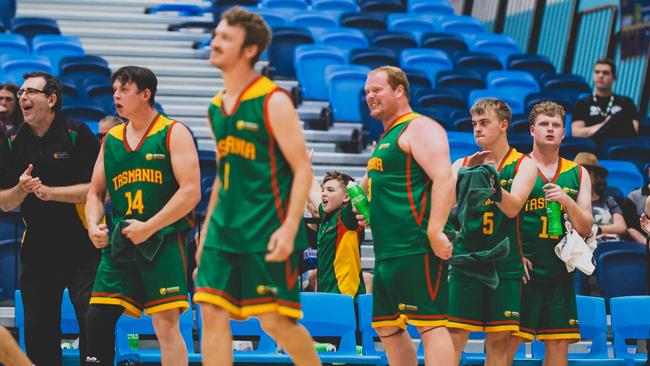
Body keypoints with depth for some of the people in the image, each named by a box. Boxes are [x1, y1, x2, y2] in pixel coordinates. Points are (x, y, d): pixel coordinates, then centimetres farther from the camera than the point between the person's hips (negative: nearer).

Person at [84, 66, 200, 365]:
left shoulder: (174, 133, -3)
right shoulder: (111, 140, 15)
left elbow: (191, 191, -11)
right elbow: (96, 192, 22)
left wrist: (149, 227, -16)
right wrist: (94, 226, 1)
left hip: (163, 240, -5)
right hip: (119, 241, 5)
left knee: (166, 324, -8)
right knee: (98, 318, -1)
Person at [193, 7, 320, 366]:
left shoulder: (273, 101, -9)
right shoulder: (217, 107, 12)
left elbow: (302, 169, -12)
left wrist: (289, 228, -20)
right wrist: (206, 230, 19)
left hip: (268, 231, -7)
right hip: (225, 229, 7)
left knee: (276, 320, -3)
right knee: (212, 312, -2)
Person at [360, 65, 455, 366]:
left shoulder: (420, 128, -7)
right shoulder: (385, 138, 24)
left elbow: (444, 178, -20)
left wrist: (435, 231, -29)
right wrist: (368, 210, 17)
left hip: (416, 249, -11)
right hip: (388, 251, 11)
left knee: (431, 324, -14)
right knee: (387, 327, 12)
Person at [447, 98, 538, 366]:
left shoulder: (523, 165, 3)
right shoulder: (462, 164, 11)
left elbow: (512, 207, -11)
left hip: (504, 266, -1)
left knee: (498, 343, 1)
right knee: (454, 337, -7)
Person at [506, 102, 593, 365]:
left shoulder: (577, 174, 12)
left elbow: (586, 229, 8)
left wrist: (566, 201, -10)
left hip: (560, 273, 4)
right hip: (522, 271, -3)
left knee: (558, 343, 3)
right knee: (509, 339, -8)